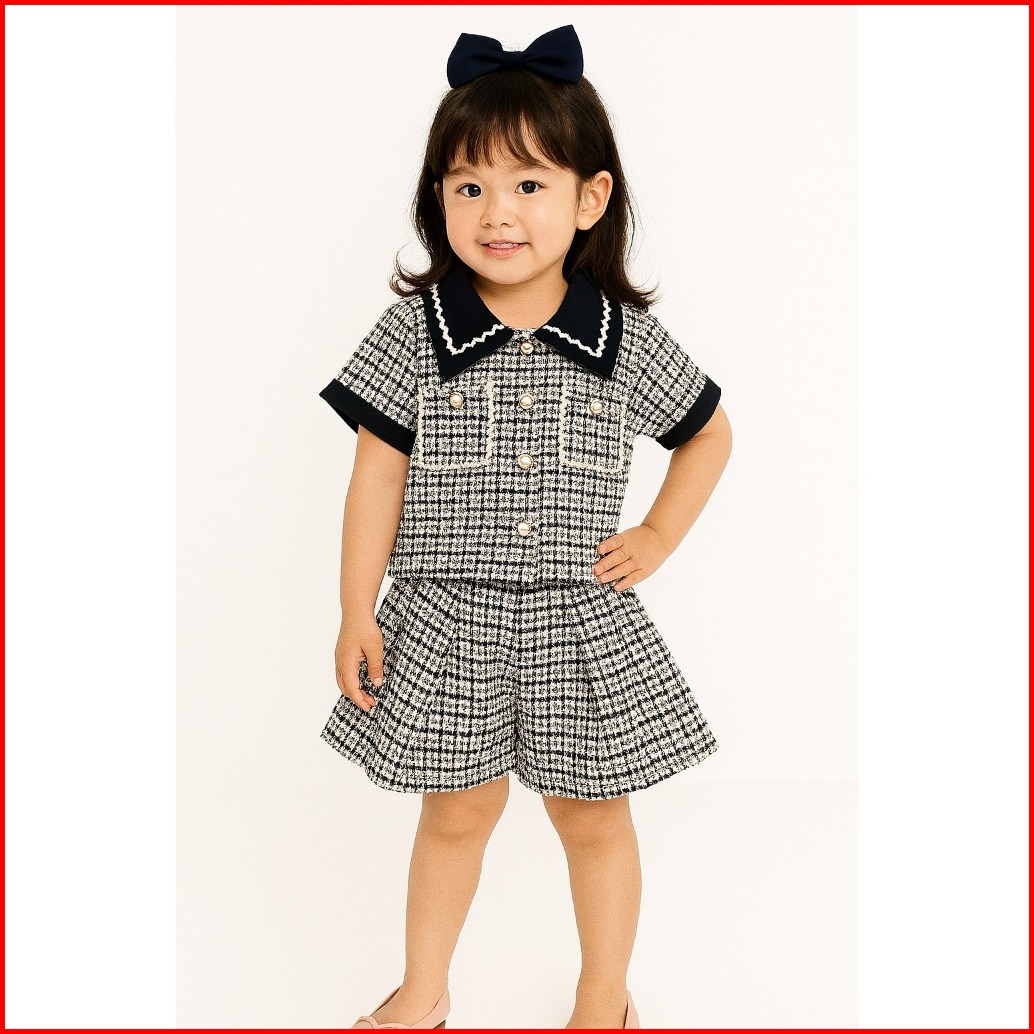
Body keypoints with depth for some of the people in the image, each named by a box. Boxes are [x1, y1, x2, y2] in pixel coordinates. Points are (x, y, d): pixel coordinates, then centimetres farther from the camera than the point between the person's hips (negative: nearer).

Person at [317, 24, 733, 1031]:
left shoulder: (626, 337, -5)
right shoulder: (415, 329, -7)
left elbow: (708, 432, 11)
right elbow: (378, 473, -4)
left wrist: (657, 537, 2)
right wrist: (357, 611, -4)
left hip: (579, 620, 1)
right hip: (448, 622, 0)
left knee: (593, 815, 13)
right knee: (457, 808, 13)